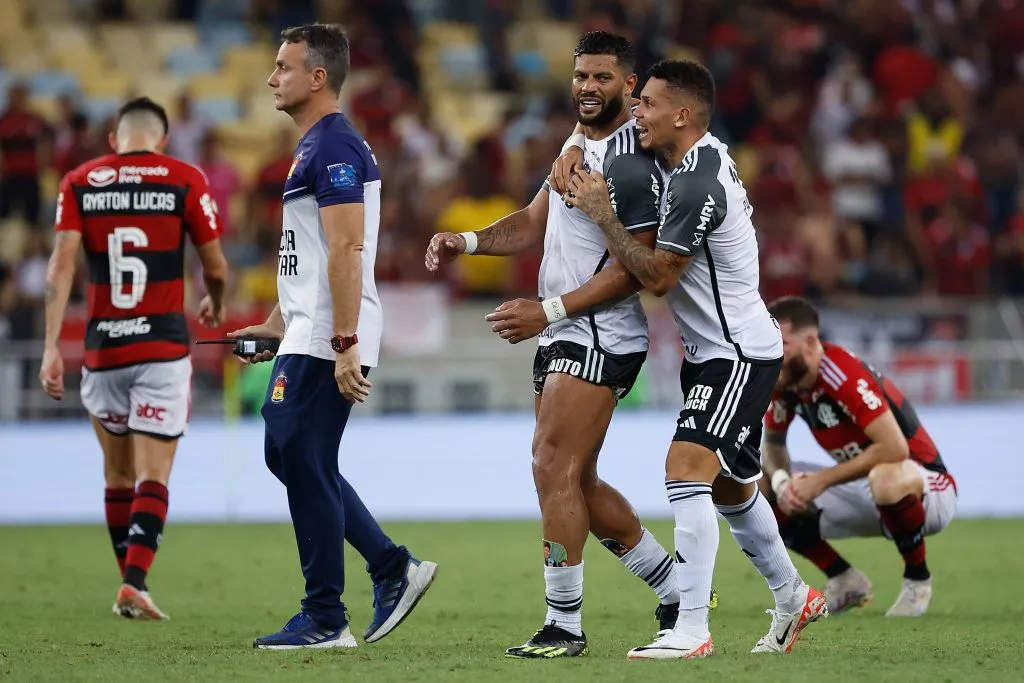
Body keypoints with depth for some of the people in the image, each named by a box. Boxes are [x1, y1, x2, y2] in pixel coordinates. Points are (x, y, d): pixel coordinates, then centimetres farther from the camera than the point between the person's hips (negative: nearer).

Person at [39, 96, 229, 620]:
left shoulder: (79, 182, 4)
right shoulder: (185, 181, -1)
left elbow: (61, 266, -6)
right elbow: (215, 268, 3)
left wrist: (52, 346, -9)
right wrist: (215, 303, 26)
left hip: (102, 348, 2)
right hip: (163, 348, -2)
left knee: (117, 473, 16)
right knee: (153, 475, -2)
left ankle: (129, 582, 21)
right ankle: (134, 582, -18)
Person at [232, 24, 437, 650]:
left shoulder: (335, 147, -16)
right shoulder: (315, 146, 17)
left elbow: (346, 252, -23)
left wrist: (345, 346, -26)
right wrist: (276, 326, 25)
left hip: (326, 342, -10)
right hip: (305, 336, 10)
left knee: (306, 467, -5)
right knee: (288, 455, 15)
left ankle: (325, 621, 2)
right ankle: (395, 568, 16)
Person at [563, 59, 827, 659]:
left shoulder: (697, 186, -23)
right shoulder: (708, 156, 7)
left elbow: (656, 276, -18)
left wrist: (603, 214, -11)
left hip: (739, 355, -11)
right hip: (716, 350, 11)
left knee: (686, 470, -20)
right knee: (731, 488, 20)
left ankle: (691, 631, -23)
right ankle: (793, 597, 37)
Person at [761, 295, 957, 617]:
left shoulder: (845, 376, -28)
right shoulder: (782, 380, -5)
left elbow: (894, 448, -35)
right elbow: (773, 442, 10)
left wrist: (822, 479, -30)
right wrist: (781, 481, -13)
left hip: (926, 490, -8)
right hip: (863, 496, 8)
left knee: (887, 479, -44)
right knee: (761, 490, -1)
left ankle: (917, 580, -15)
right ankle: (846, 582, 9)